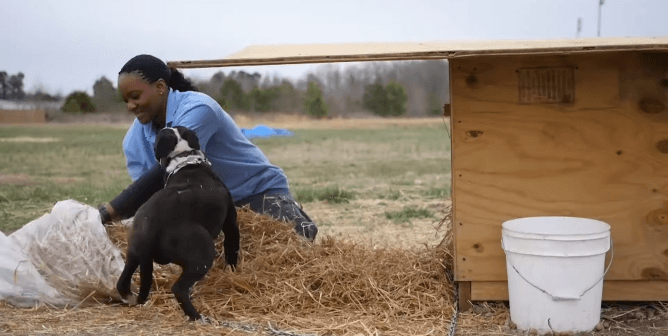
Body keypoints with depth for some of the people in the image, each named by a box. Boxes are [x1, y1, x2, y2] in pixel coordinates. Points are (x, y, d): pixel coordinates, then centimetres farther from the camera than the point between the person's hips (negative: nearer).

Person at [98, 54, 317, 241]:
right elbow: (147, 190, -5)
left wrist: (110, 212, -41)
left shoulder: (196, 109, -27)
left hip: (260, 191, -7)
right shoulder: (135, 139, -3)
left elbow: (166, 173, -37)